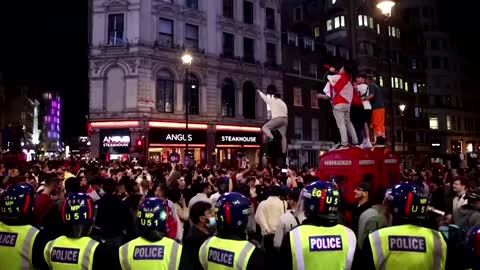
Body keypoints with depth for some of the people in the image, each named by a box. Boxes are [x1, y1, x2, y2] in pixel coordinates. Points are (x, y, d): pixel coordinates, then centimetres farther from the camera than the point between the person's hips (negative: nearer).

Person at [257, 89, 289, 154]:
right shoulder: (284, 104, 27)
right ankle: (284, 151, -3)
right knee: (283, 135, 5)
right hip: (285, 119, 6)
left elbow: (264, 97, 18)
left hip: (277, 118, -6)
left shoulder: (273, 101, 8)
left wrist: (259, 92, 34)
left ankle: (271, 137, -25)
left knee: (265, 127, 0)